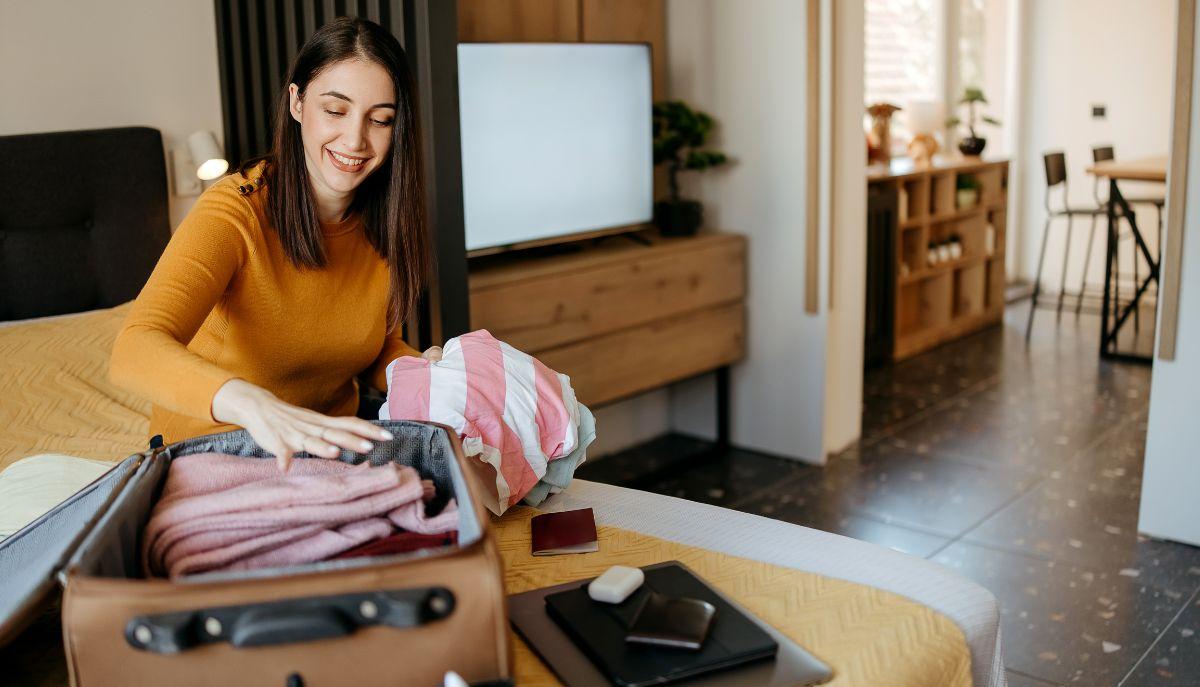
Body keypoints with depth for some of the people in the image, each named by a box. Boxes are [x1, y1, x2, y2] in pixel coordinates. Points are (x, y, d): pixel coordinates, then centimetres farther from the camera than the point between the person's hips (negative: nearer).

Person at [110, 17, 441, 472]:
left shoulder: (385, 227, -6)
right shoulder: (235, 211, -24)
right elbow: (134, 353, -39)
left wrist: (423, 370, -16)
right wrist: (252, 403, -59)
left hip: (331, 438, 4)